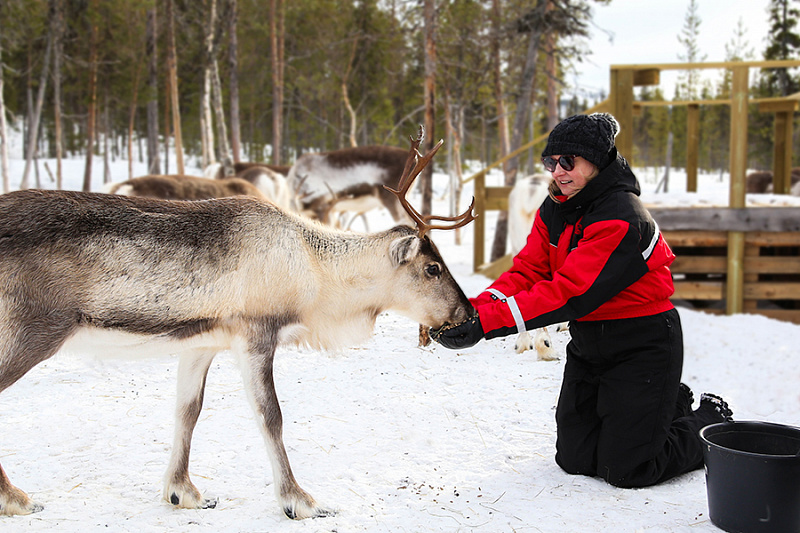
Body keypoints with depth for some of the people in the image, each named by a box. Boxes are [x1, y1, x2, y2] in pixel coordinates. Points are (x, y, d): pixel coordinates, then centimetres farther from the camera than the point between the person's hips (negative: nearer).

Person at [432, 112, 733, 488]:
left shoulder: (622, 218, -26)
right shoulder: (555, 209, 1)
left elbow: (570, 292, -33)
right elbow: (527, 270, -7)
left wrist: (487, 323, -39)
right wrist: (475, 308, -26)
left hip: (642, 348, -8)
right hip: (588, 346, 8)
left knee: (624, 470, -3)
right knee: (574, 458, 13)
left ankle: (710, 420, 24)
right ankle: (670, 403, 34)